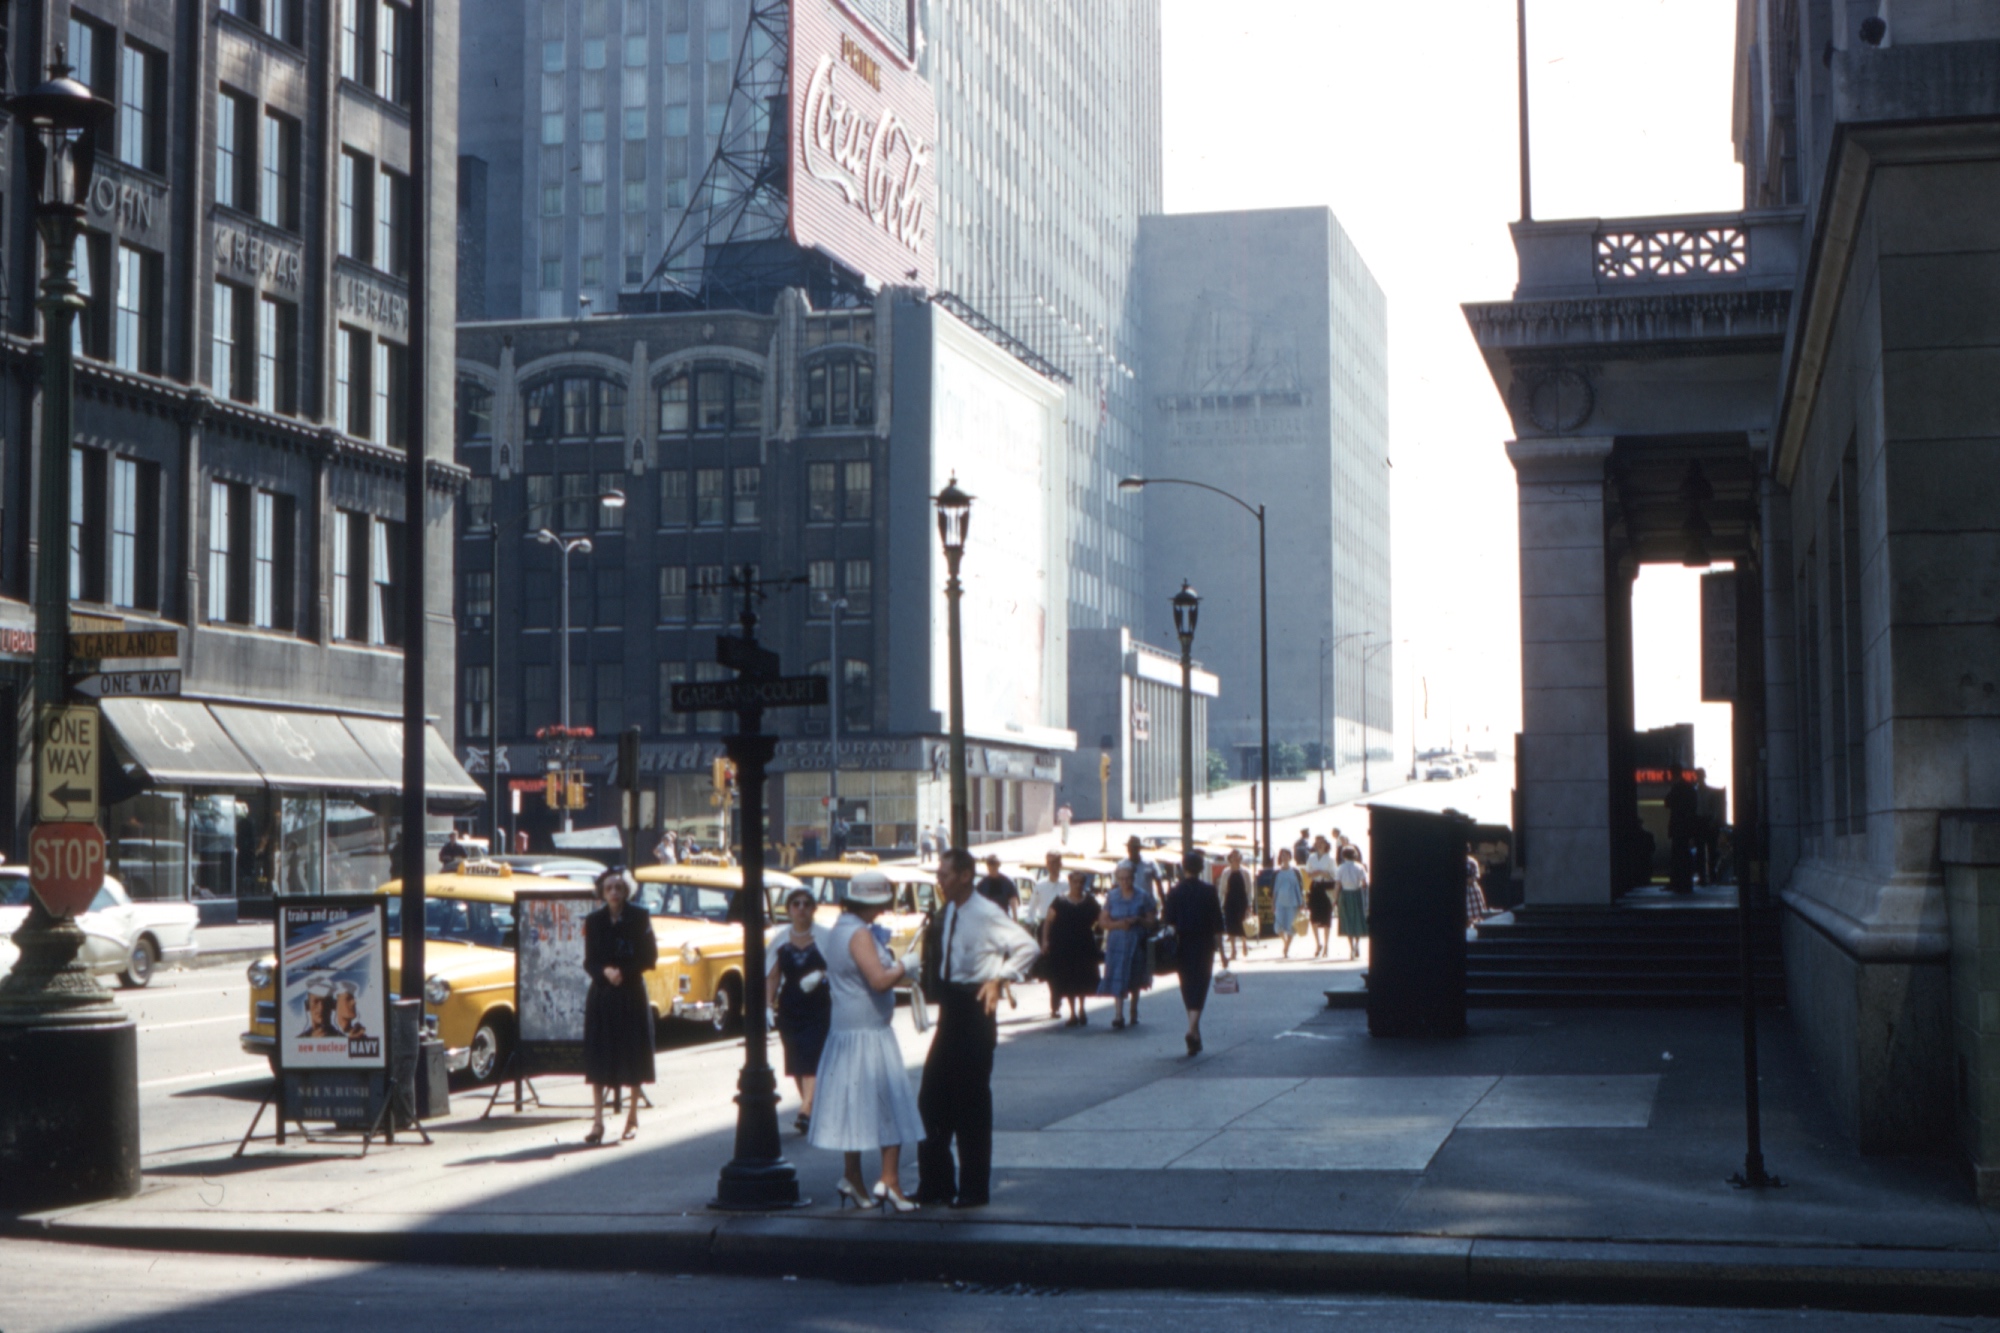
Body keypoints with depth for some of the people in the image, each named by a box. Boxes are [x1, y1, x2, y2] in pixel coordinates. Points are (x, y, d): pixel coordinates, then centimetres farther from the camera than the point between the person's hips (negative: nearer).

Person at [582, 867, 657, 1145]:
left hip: (632, 994, -1)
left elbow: (649, 957, -3)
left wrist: (623, 971, -16)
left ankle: (632, 1119, 15)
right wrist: (605, 971, -18)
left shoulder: (639, 918, -1)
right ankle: (597, 1123, 0)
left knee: (632, 1057, 3)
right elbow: (589, 962, 2)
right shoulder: (594, 921, 4)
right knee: (598, 1060, -2)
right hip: (601, 995, 1)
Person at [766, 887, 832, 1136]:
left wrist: (822, 976, -21)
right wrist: (769, 1003, 0)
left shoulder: (825, 937, -2)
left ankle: (806, 1111, -21)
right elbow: (773, 977, 11)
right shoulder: (780, 941, 7)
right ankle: (810, 1107, 23)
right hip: (789, 1008, 4)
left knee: (811, 1058, -14)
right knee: (796, 1061, 9)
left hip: (818, 1006, -4)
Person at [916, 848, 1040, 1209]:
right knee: (932, 1099, 8)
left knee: (972, 1102, 0)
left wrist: (997, 979, -14)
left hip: (974, 1010, -8)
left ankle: (973, 1189, 10)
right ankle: (936, 1183, 19)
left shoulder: (986, 914, -14)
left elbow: (1027, 946, -14)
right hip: (950, 1008, 8)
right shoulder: (946, 915, 10)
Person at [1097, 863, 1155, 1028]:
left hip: (1137, 942, 0)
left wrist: (1137, 920, -18)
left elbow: (1151, 922, 1)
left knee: (1134, 981, 10)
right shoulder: (1111, 897, 4)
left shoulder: (1143, 897, 0)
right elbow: (1105, 921, 3)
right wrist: (1118, 924, -16)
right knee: (1118, 979, -10)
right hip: (1117, 942, 0)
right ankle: (1118, 1016, -13)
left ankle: (1134, 1014, 26)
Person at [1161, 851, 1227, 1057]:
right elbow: (1217, 924, -5)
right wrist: (1221, 951, 1)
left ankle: (1195, 1037, 20)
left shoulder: (1174, 892, -3)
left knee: (1188, 989, 13)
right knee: (1199, 988, -2)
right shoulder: (1209, 891, -5)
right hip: (1204, 946, -2)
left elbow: (1168, 921, -3)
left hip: (1183, 947, 2)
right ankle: (1192, 1029, -24)